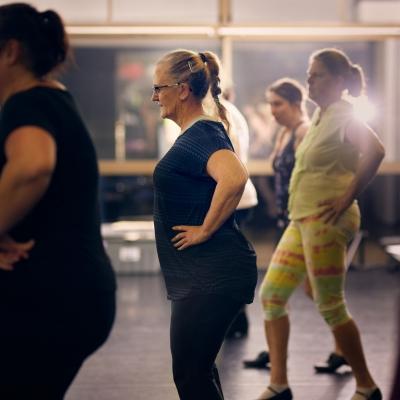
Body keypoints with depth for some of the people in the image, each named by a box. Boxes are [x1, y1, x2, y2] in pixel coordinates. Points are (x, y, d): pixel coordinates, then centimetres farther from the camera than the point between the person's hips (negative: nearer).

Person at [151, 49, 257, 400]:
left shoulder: (201, 135, -18)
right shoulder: (198, 133, 14)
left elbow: (235, 177, -38)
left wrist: (206, 229, -27)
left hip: (212, 277, -11)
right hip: (201, 275, 11)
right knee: (197, 370, 21)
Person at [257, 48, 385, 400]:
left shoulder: (343, 116, -13)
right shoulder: (321, 115, 15)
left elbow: (375, 151, -30)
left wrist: (347, 198, -25)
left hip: (325, 221, -10)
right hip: (302, 219, 10)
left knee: (330, 307, -3)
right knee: (271, 295, 6)